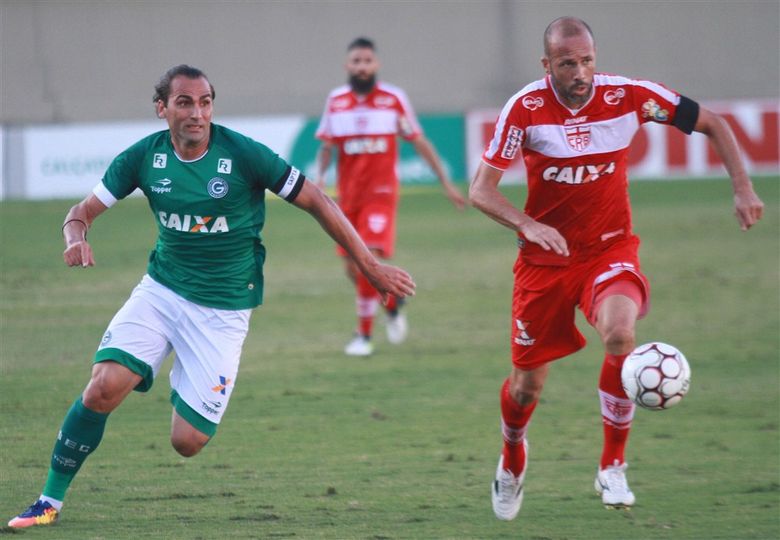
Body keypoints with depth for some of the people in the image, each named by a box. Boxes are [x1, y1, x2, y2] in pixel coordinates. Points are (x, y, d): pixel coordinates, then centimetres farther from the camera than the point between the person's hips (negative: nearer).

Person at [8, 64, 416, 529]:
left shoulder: (243, 155, -16)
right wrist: (76, 237, -22)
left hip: (223, 311, -2)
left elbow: (315, 202, -8)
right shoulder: (144, 156, -5)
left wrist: (371, 267, -7)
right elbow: (84, 211, 4)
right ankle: (51, 500, -5)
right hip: (161, 291, 2)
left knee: (188, 441, -8)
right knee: (104, 387, -20)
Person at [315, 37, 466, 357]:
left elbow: (419, 142, 4)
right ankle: (392, 303, 36)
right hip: (348, 195, 3)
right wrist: (320, 177, -8)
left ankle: (364, 335, -8)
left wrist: (446, 183, 5)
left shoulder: (394, 99, -3)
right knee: (353, 268, 6)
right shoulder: (336, 101, 3)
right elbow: (327, 146, 11)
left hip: (381, 193, -3)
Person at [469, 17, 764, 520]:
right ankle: (512, 459, 42)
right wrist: (527, 225, -32)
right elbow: (481, 189, -14)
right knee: (527, 385, 5)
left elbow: (712, 123, 0)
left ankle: (613, 468, -15)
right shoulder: (525, 109, -15)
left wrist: (743, 188, -11)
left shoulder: (628, 96, -13)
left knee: (619, 333, -32)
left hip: (610, 248, 0)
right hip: (546, 254, 0)